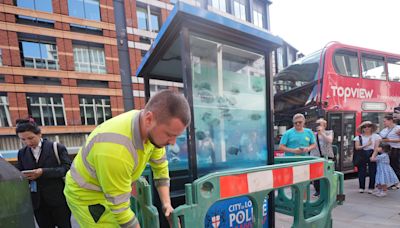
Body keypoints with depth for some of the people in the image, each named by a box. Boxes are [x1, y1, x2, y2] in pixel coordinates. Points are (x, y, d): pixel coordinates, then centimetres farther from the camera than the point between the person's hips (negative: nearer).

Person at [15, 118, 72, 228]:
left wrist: (43, 172, -24)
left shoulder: (57, 147, -8)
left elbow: (67, 168, -15)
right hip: (37, 202, 4)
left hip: (58, 199, -4)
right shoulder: (22, 153, 6)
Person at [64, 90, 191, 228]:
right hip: (86, 195, -6)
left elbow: (160, 167, -3)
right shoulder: (115, 150, -40)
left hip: (113, 190, 6)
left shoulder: (151, 128, -18)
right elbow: (119, 207, -27)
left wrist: (166, 203, -6)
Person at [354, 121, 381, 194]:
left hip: (372, 155, 0)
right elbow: (357, 147, -4)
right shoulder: (359, 137, 4)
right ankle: (361, 187, 15)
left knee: (372, 172, 3)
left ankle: (371, 188, 17)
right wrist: (366, 145, -15)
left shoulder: (376, 136, 3)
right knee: (362, 172, 4)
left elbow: (376, 147, -4)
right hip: (362, 156, 0)